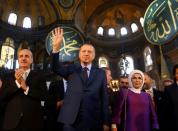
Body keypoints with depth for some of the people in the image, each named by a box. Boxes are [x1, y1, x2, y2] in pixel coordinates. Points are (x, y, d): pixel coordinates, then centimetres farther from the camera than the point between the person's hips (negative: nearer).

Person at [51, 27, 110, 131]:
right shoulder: (72, 69, 8)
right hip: (71, 119, 0)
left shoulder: (100, 73, 6)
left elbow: (104, 97, 4)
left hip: (94, 121, 1)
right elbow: (56, 68, -10)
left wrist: (105, 122, 2)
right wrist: (56, 47, -25)